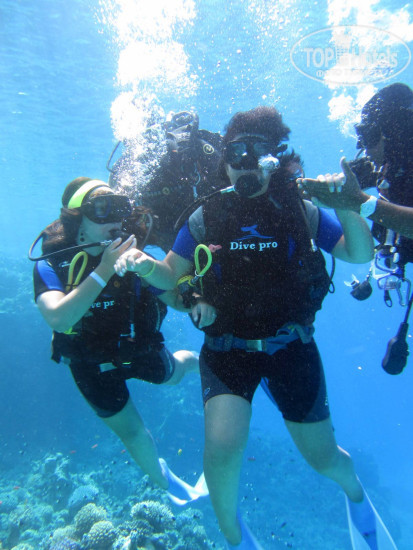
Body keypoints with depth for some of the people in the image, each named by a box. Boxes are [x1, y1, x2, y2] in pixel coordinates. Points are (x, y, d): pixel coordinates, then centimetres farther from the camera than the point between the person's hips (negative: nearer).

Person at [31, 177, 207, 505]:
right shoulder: (51, 266, -26)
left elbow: (177, 299, -20)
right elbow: (59, 320, -42)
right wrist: (105, 270, -47)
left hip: (139, 350, 1)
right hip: (92, 366, 0)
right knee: (131, 431, 14)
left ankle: (194, 360, 63)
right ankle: (164, 480, 45)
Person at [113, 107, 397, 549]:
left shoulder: (302, 211, -2)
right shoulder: (205, 219, -2)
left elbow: (361, 254, -1)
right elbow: (171, 276, 2)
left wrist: (346, 209, -19)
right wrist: (145, 266, -20)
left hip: (291, 347, 1)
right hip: (227, 348, 0)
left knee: (322, 456, 12)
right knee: (222, 450, -16)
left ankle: (355, 491, 53)